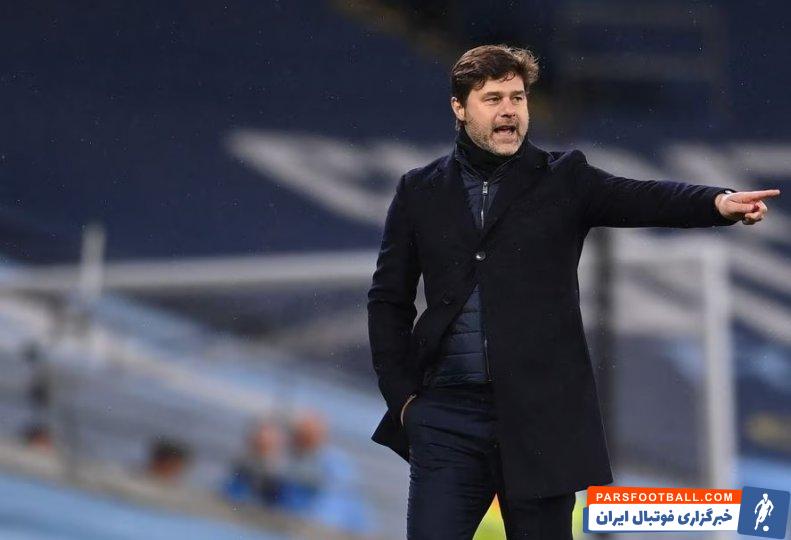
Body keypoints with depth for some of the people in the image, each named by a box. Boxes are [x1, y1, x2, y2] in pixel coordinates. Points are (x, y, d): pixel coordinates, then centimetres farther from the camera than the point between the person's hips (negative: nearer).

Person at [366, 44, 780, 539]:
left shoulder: (563, 179, 3)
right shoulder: (421, 191, 8)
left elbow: (641, 199, -13)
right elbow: (389, 299, 11)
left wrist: (719, 202, -32)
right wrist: (402, 394, 2)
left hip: (542, 413, -1)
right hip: (448, 414, 1)